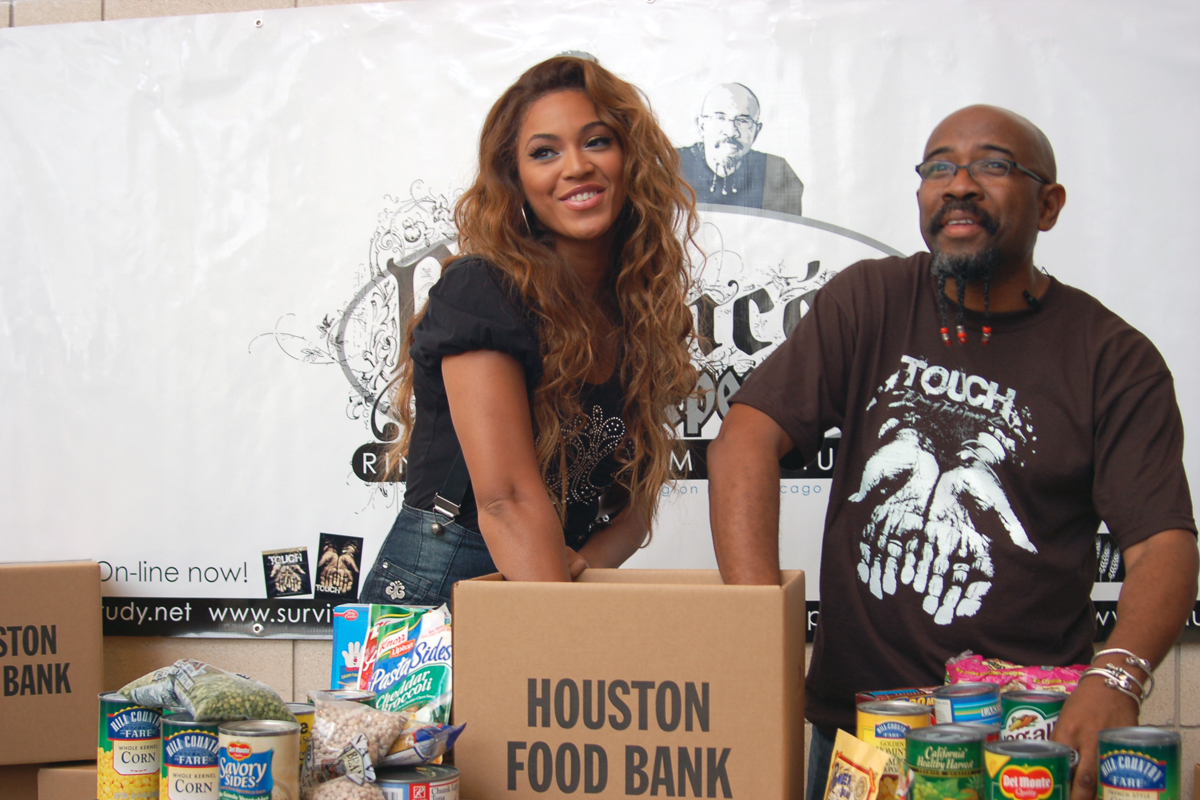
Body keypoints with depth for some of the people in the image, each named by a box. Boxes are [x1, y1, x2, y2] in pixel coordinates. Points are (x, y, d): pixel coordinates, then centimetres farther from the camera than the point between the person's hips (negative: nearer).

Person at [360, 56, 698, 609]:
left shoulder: (643, 309, 5)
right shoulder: (480, 290, -13)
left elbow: (638, 502, 6)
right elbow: (507, 499, -21)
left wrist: (584, 561, -14)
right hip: (435, 586, -5)